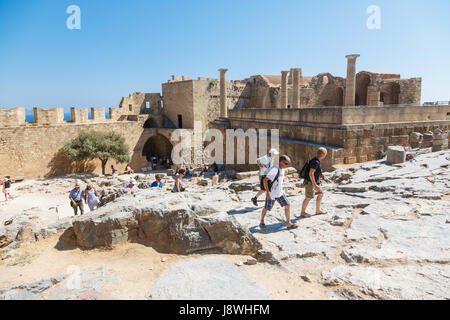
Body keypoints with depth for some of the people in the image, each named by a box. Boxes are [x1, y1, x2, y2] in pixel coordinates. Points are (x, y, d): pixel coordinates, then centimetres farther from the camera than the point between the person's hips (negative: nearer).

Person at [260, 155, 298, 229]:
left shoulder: (283, 170, 4)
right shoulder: (275, 170, -24)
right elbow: (265, 180, -27)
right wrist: (267, 192, -26)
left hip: (280, 193, 7)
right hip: (271, 194, -7)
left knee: (287, 205, -1)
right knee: (266, 208, 9)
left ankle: (288, 223, 7)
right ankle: (262, 222, 32)